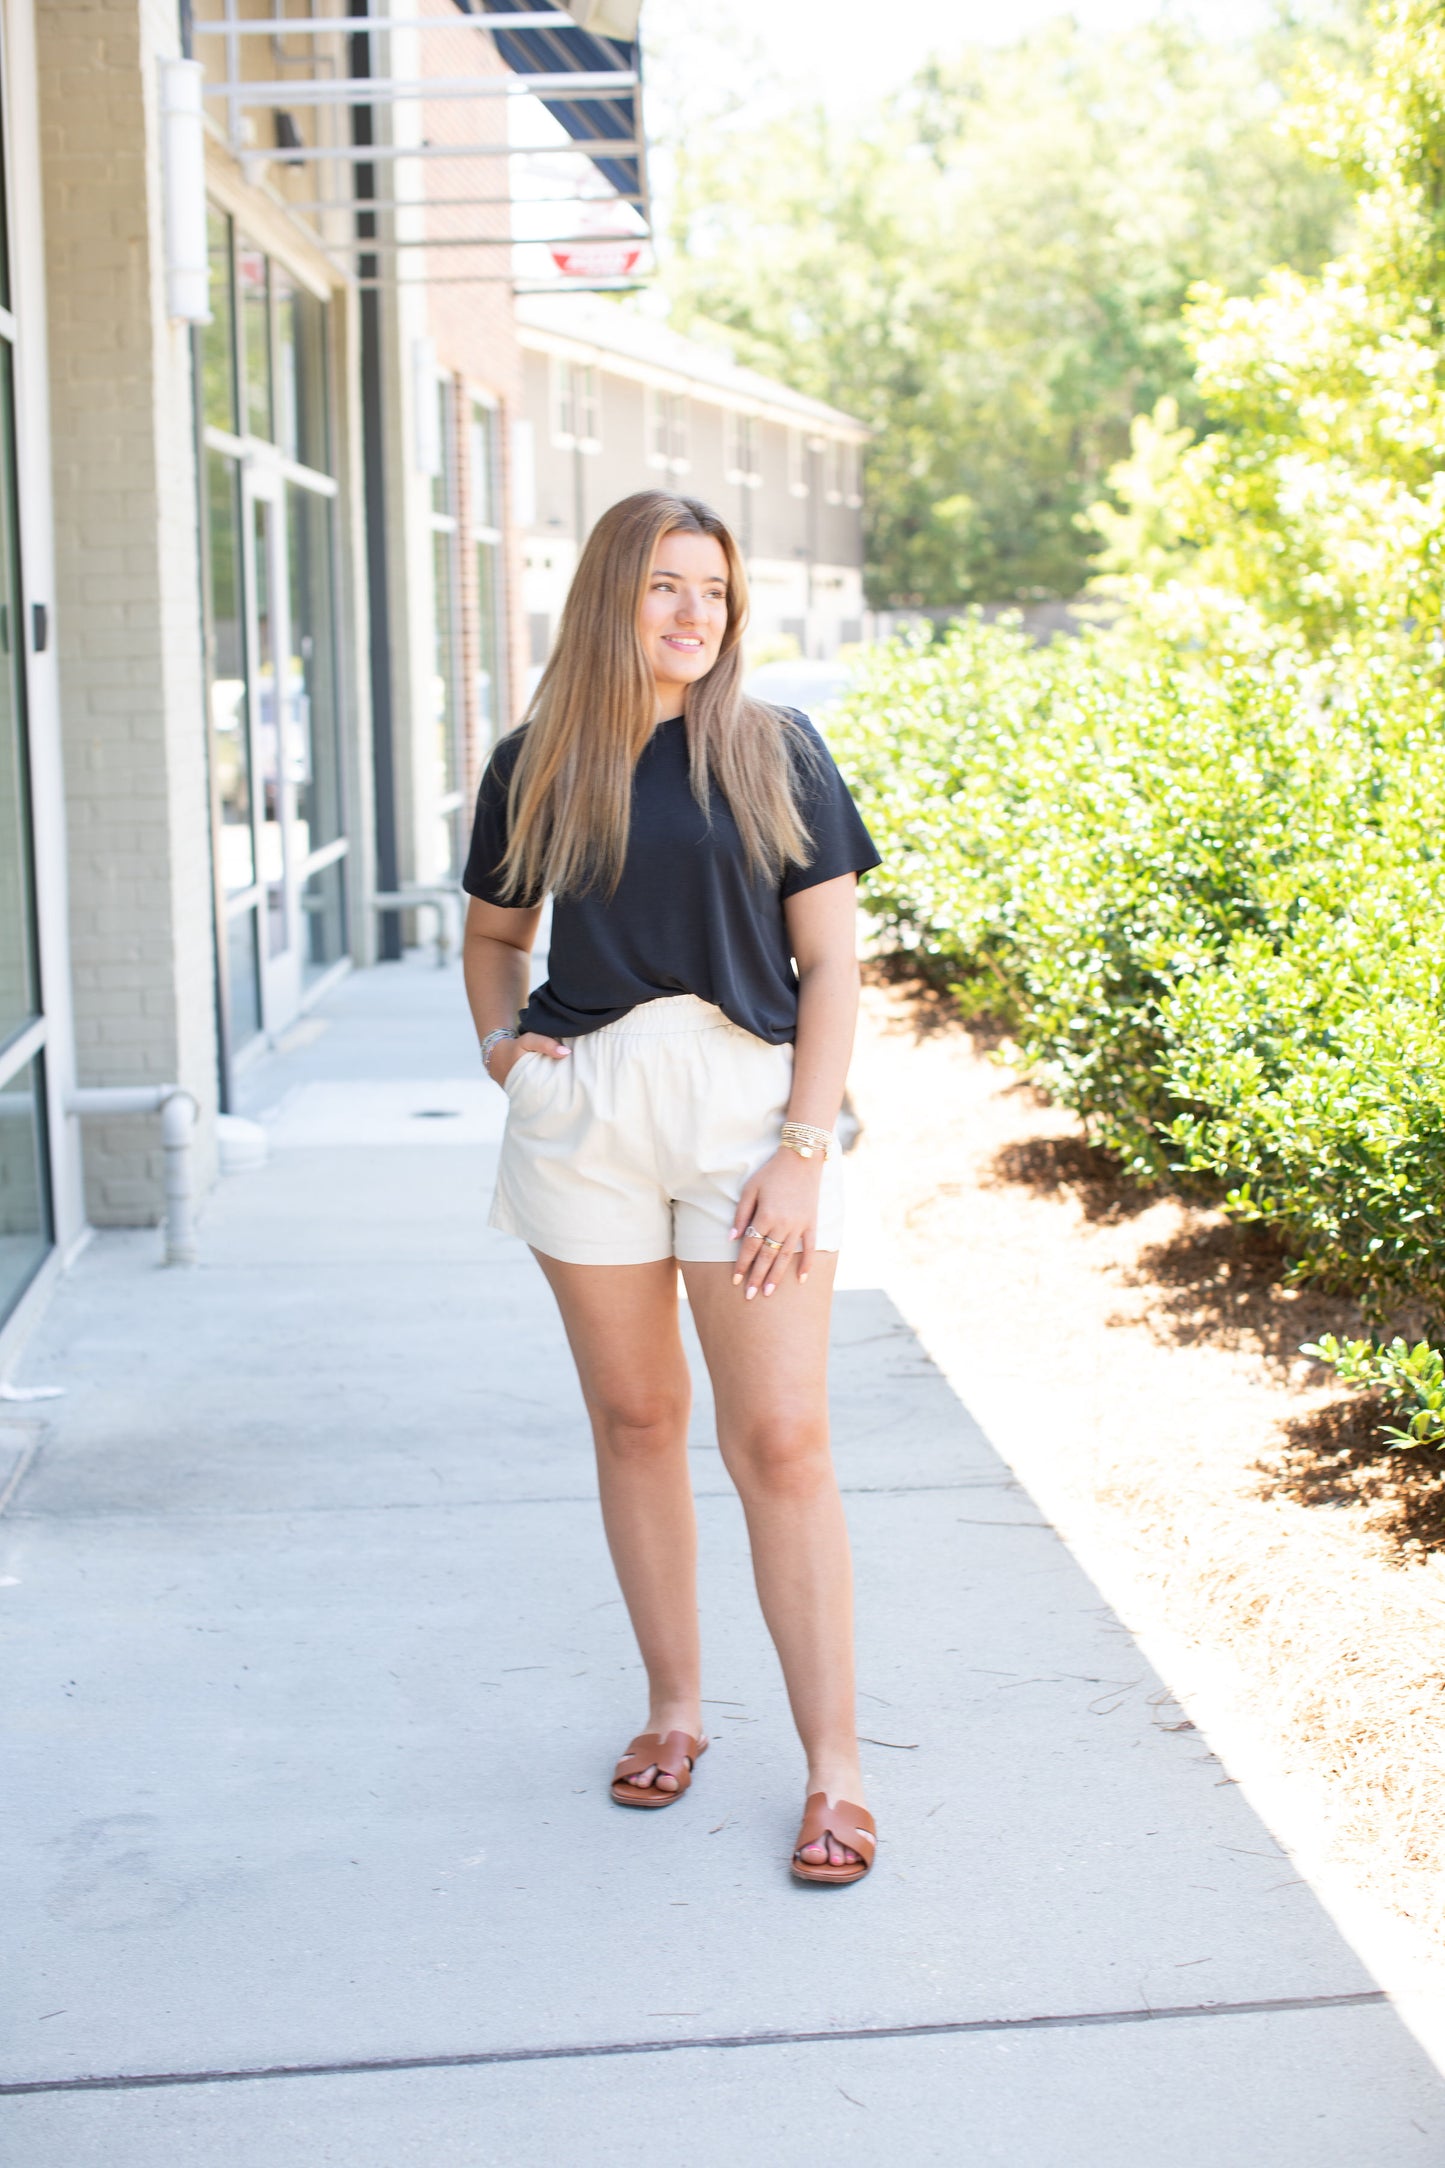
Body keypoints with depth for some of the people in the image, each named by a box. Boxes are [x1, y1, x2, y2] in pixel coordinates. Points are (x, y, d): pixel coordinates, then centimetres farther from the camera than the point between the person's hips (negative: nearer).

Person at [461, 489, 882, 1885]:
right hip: (581, 1111, 2)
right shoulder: (535, 768, 7)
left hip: (752, 1102, -2)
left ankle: (834, 1764, 5)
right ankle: (674, 1707, 27)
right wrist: (499, 1037, 2)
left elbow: (832, 964, -1)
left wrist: (803, 1150, -9)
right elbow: (494, 932, 23)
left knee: (781, 1440, -4)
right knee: (634, 1420, 11)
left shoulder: (774, 752, 1)